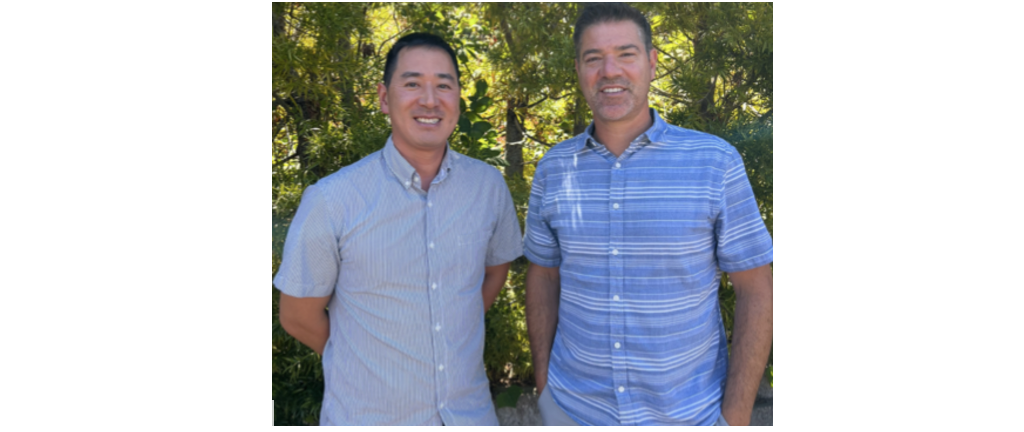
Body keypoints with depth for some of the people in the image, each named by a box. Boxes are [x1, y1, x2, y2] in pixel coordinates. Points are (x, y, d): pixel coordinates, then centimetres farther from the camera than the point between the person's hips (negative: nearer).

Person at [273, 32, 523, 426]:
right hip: (367, 416, -3)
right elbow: (298, 316, -6)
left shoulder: (489, 185, -6)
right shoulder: (331, 201, -16)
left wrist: (459, 337, 4)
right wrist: (368, 364, 5)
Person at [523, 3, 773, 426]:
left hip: (689, 412, -1)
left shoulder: (716, 162, -10)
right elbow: (543, 275, 7)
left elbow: (756, 289, -8)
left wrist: (736, 417, -10)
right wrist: (542, 381, 3)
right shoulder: (553, 169, -2)